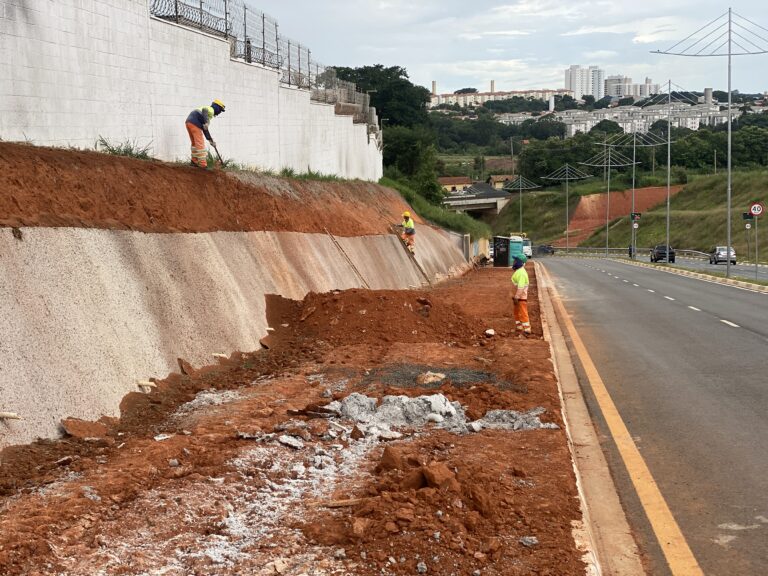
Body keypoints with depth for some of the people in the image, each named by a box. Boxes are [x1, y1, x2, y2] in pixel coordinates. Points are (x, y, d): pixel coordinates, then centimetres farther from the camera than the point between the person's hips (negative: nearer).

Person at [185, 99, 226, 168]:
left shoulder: (208, 110, 28)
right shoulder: (211, 110, 0)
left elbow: (204, 129, 27)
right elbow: (204, 110, -25)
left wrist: (210, 139, 26)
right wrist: (206, 122, -33)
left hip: (189, 122, 10)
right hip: (195, 124, -10)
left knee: (195, 143, 22)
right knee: (200, 144, -8)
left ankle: (194, 161, 30)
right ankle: (203, 165, -10)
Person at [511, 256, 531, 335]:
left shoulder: (521, 273, -20)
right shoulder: (518, 271, 12)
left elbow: (521, 286, -25)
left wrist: (516, 297, -24)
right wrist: (515, 296, 19)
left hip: (521, 297, -11)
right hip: (517, 296, 11)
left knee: (523, 313, -5)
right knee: (517, 313, 17)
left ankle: (526, 329, -1)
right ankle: (518, 328, 26)